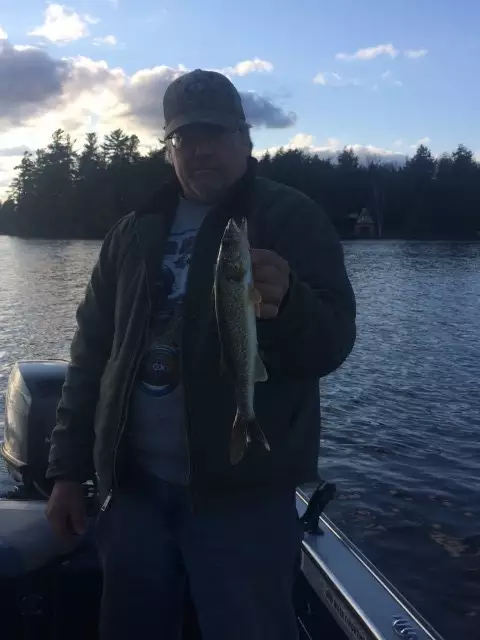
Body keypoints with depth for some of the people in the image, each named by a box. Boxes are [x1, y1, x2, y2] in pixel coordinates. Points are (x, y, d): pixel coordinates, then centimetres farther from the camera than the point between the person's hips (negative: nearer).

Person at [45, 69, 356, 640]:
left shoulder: (292, 220, -2)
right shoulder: (133, 233, 11)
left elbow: (333, 343, -12)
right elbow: (91, 354, 13)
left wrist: (286, 305, -34)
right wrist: (68, 469, 8)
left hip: (243, 493, -4)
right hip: (134, 484, 5)